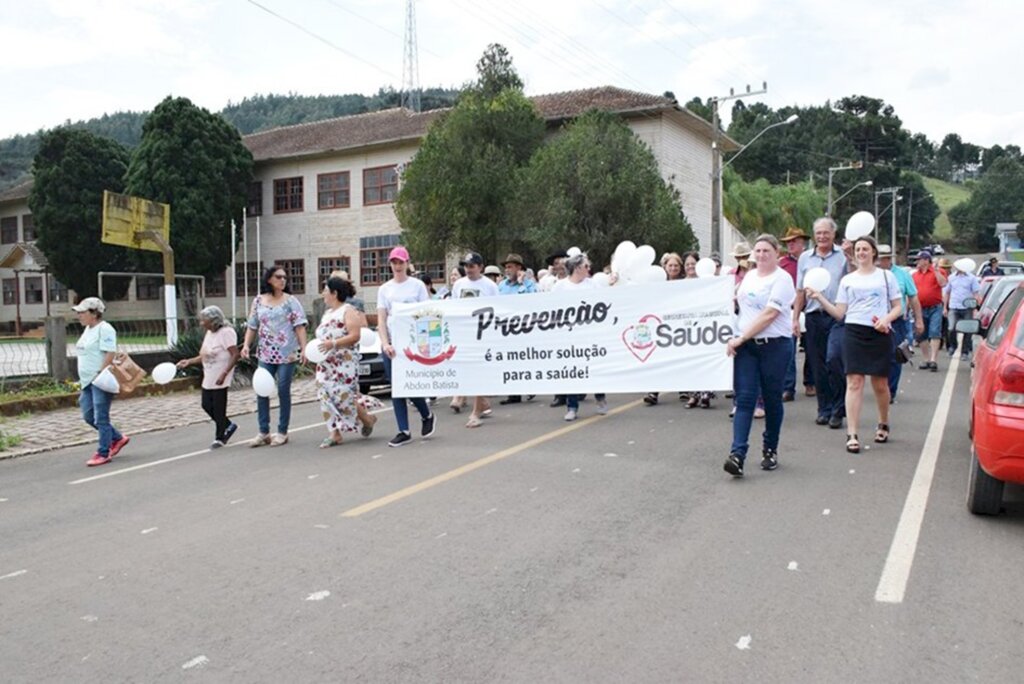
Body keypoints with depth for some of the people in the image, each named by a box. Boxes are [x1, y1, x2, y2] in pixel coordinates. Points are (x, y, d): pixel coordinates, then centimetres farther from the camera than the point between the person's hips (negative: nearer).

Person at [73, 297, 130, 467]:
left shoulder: (104, 329, -13)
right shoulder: (88, 329, 16)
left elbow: (109, 354, -20)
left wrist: (100, 374, -23)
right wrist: (84, 379, 18)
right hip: (88, 381, 10)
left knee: (101, 418, -4)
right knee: (88, 416, 12)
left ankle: (103, 454, 5)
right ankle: (118, 438, 26)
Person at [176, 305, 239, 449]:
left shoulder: (226, 332, -15)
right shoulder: (209, 333, 12)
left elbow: (235, 355, -20)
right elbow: (204, 356, 16)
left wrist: (224, 374, -26)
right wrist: (188, 362, 4)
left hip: (220, 379, -8)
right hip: (208, 378, 8)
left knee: (218, 408, 0)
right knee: (207, 405, 9)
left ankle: (220, 437, 13)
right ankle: (228, 425, 28)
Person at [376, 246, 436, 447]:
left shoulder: (417, 286, 3)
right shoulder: (384, 289, 11)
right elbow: (381, 320, 5)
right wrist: (385, 343, -9)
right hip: (391, 344, 4)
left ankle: (427, 416, 20)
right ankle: (404, 431, 10)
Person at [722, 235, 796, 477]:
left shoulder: (782, 279, -6)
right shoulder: (749, 276, 15)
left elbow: (769, 315, -15)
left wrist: (740, 338, -15)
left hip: (774, 345, -5)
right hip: (746, 345, 5)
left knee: (772, 400, 6)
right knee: (744, 398, -6)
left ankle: (770, 450, 23)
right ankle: (737, 454, -14)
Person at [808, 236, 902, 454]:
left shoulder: (886, 276, 9)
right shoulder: (847, 279, 12)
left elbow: (898, 307, 9)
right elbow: (839, 313, 6)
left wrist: (887, 319, -12)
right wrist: (820, 298, -6)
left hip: (880, 334, 0)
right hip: (854, 332, 0)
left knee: (880, 384, 8)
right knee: (854, 382, -7)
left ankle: (883, 424, 34)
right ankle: (852, 435, -9)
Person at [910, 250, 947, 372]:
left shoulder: (937, 272, 1)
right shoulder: (914, 274, 11)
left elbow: (943, 283, -17)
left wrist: (936, 270, -19)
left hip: (935, 308, -4)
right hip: (920, 309, 4)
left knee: (935, 333, -10)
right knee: (921, 336, 8)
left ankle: (933, 360, -13)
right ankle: (926, 359, 20)